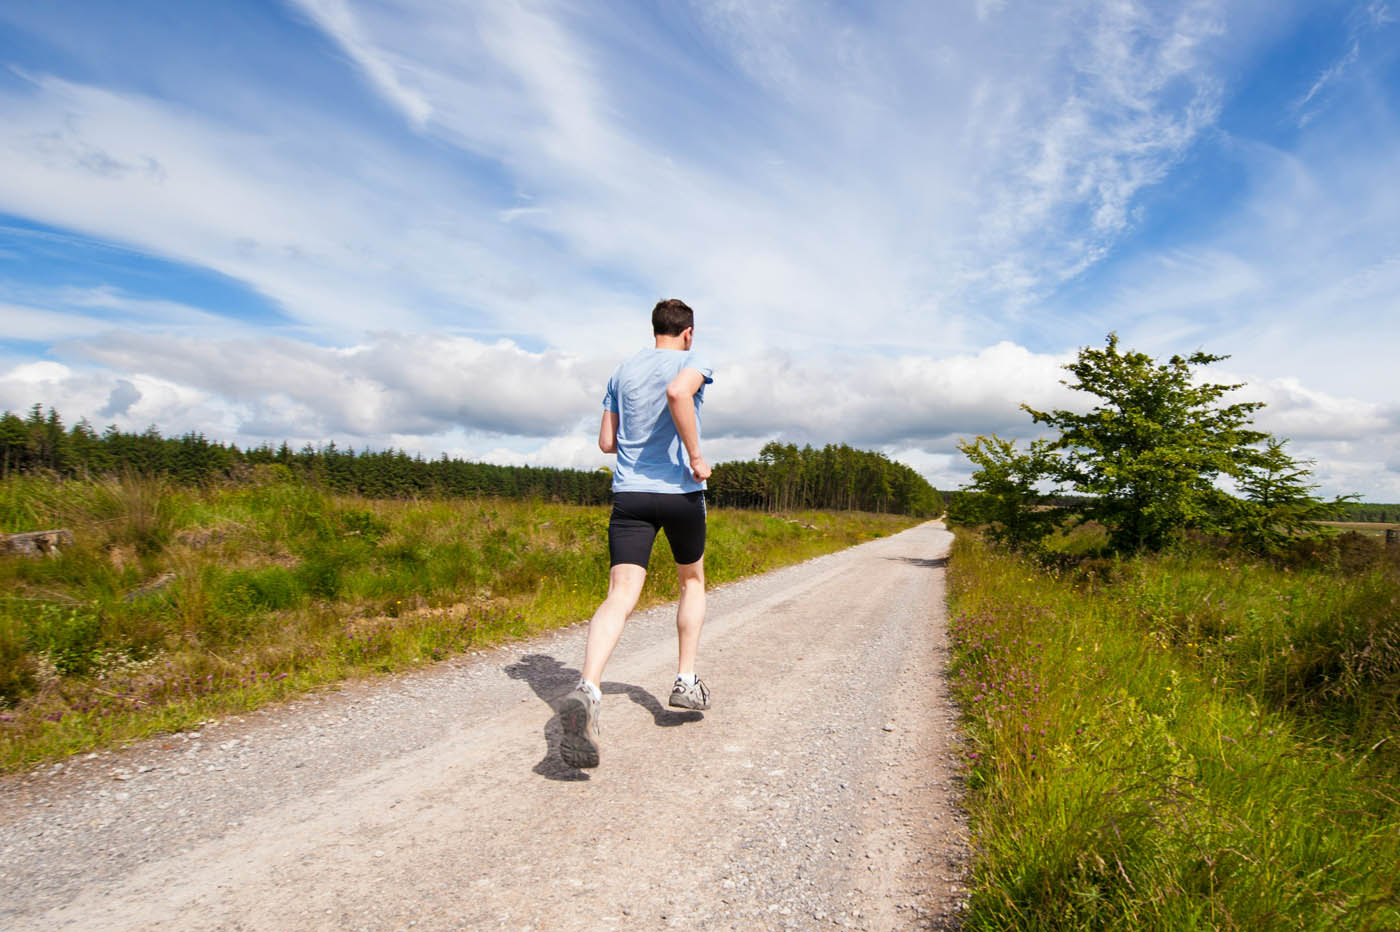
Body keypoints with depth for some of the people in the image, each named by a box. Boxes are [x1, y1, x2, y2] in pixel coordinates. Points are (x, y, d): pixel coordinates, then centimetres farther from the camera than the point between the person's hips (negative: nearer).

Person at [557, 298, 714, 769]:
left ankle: (587, 689, -30)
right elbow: (678, 392, -25)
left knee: (620, 596, -8)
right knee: (692, 582, 21)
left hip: (629, 493, 3)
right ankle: (686, 679, 20)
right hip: (681, 491, -3)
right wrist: (695, 455, -18)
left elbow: (606, 442, 15)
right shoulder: (691, 361, 0)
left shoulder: (623, 372, 15)